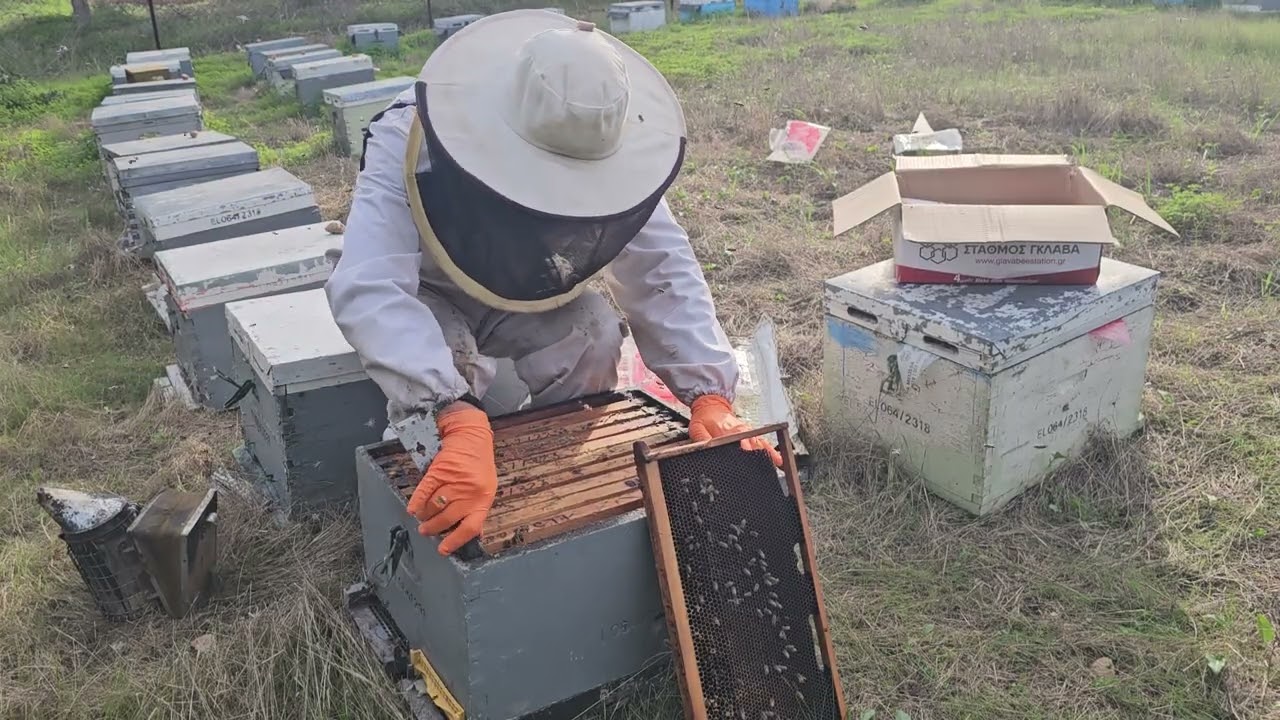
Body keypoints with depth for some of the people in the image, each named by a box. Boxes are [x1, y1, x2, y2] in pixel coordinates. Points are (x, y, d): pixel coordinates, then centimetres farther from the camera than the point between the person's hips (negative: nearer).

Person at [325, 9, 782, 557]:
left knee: (594, 336, -25)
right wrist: (459, 421, -67)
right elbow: (367, 289, -53)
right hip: (428, 294, -2)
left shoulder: (599, 153, -29)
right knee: (438, 368, -33)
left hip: (528, 289, 3)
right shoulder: (406, 145, -40)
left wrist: (710, 395, -41)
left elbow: (664, 270, -26)